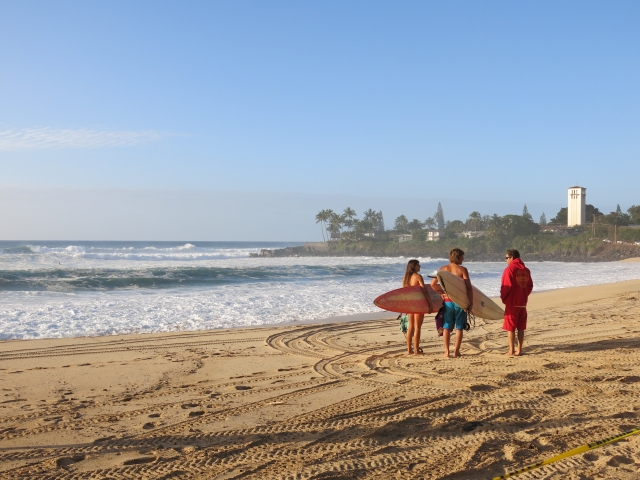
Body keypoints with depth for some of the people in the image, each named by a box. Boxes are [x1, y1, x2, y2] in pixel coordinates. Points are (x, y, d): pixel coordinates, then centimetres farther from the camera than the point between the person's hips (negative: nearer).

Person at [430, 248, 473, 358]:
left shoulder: (443, 269, 3)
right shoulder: (462, 270, -6)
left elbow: (433, 284, 1)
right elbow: (469, 287, -10)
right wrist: (471, 303, -6)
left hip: (448, 301, 2)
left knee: (447, 327, 9)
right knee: (459, 327, 7)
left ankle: (447, 351, 8)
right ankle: (456, 351, 6)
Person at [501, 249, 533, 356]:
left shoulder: (510, 269, -12)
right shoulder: (526, 270, 8)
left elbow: (506, 286, -15)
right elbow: (530, 286, 10)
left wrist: (503, 298, 0)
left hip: (512, 303, -6)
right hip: (523, 303, 6)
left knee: (510, 327, 1)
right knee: (521, 327, 10)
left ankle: (511, 350, 2)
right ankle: (519, 350, 12)